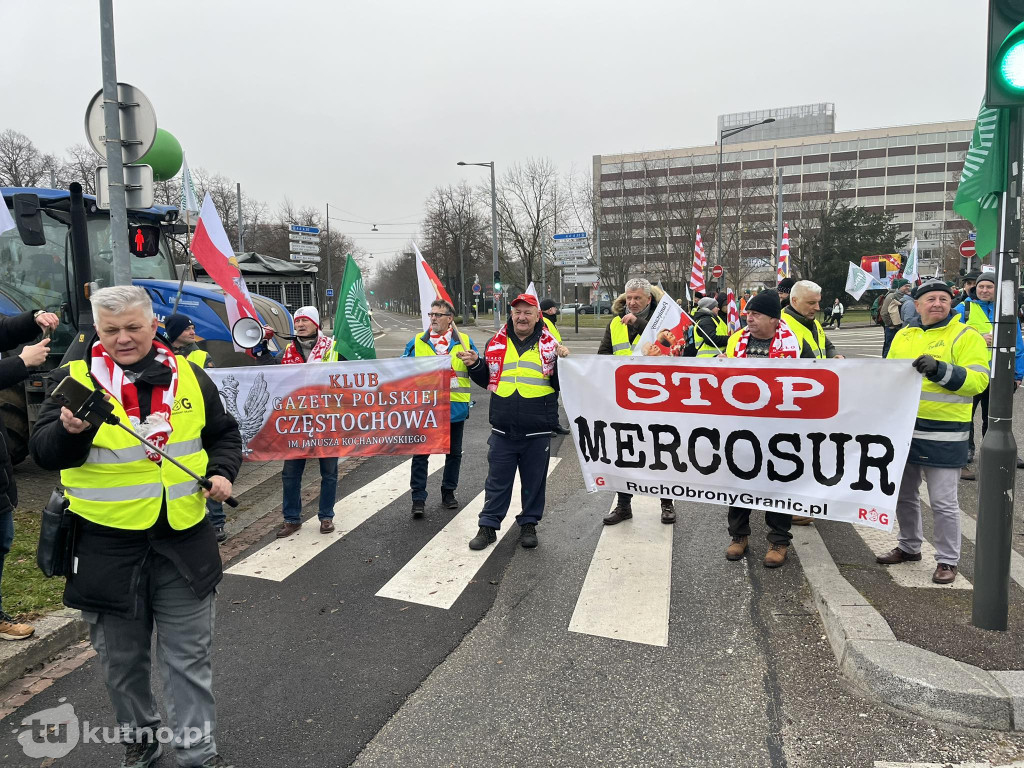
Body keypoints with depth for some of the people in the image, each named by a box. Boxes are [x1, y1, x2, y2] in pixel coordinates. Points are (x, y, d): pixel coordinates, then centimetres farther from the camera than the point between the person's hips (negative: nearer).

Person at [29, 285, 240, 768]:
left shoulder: (188, 376, 3)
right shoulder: (75, 378, -3)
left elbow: (224, 434, 15)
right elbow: (44, 453, -10)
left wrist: (222, 471, -4)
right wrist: (71, 430, -31)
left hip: (183, 541, 1)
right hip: (106, 546, -1)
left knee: (189, 656, 11)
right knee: (122, 658, 18)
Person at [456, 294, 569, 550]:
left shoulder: (550, 345, 1)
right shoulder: (495, 343, 6)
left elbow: (561, 385, -1)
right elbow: (485, 380, 16)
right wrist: (474, 365, -2)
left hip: (537, 431, -1)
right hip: (503, 430, 2)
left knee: (534, 481, 12)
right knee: (497, 480, 10)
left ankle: (529, 524, 28)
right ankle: (488, 526, 22)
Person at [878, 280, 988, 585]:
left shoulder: (966, 336, -6)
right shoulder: (904, 335, 11)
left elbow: (978, 380, -16)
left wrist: (940, 370, -28)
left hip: (943, 435, -6)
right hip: (903, 429, 6)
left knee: (943, 501, 0)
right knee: (903, 494, 17)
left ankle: (948, 560, 16)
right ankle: (909, 546, 34)